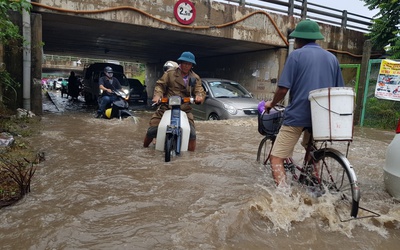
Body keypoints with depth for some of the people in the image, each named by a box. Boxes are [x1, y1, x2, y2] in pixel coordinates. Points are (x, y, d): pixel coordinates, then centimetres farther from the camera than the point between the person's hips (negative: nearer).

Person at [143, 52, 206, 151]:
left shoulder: (195, 78, 10)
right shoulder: (170, 72, 5)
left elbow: (200, 91, 0)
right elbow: (160, 84, 2)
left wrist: (199, 96, -26)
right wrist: (157, 95, -19)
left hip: (185, 109, 1)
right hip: (166, 107, -1)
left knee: (192, 134, -11)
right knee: (152, 130, -4)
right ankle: (144, 148, 22)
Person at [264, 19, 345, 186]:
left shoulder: (296, 55, -5)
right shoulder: (332, 58, 11)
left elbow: (283, 89, -11)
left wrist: (272, 104, 7)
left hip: (297, 115, -6)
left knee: (276, 158, -3)